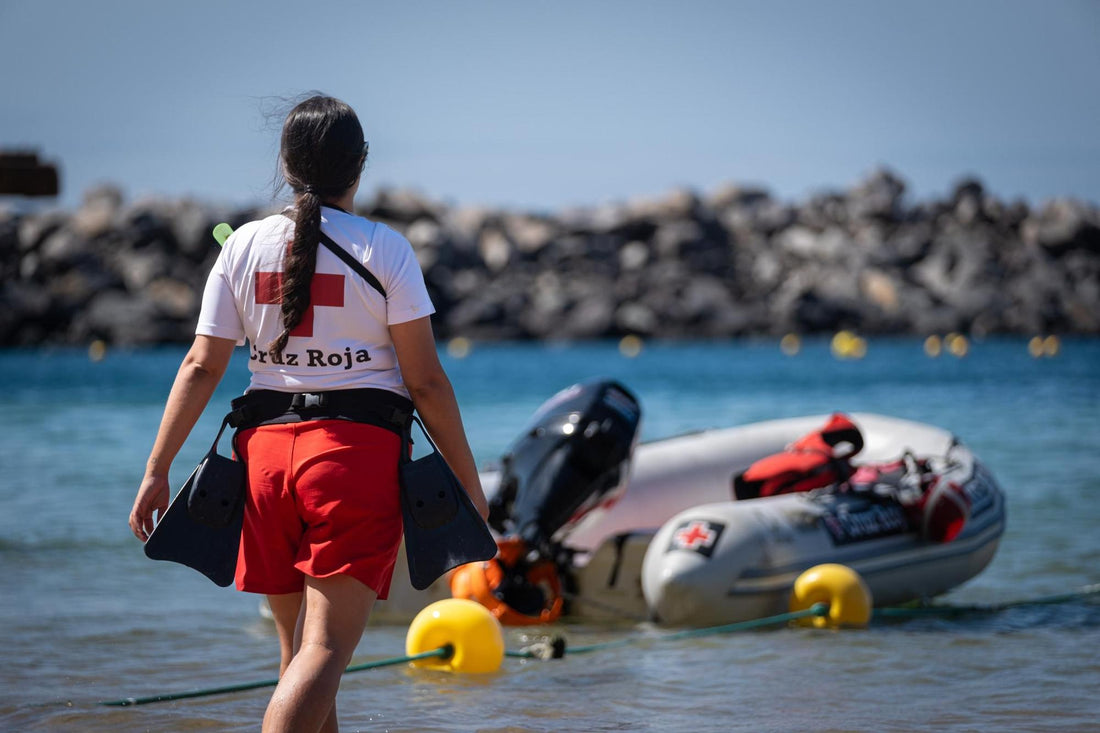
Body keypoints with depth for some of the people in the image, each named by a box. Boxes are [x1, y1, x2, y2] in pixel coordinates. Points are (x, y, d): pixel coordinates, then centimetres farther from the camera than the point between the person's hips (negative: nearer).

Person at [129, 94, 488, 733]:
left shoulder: (245, 244, 7)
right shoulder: (384, 248, -1)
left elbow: (201, 367, 3)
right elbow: (424, 380, -3)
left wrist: (158, 471, 8)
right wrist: (468, 482, 4)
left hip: (267, 448, 4)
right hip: (359, 449, -4)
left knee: (297, 643, 17)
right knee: (327, 647, -10)